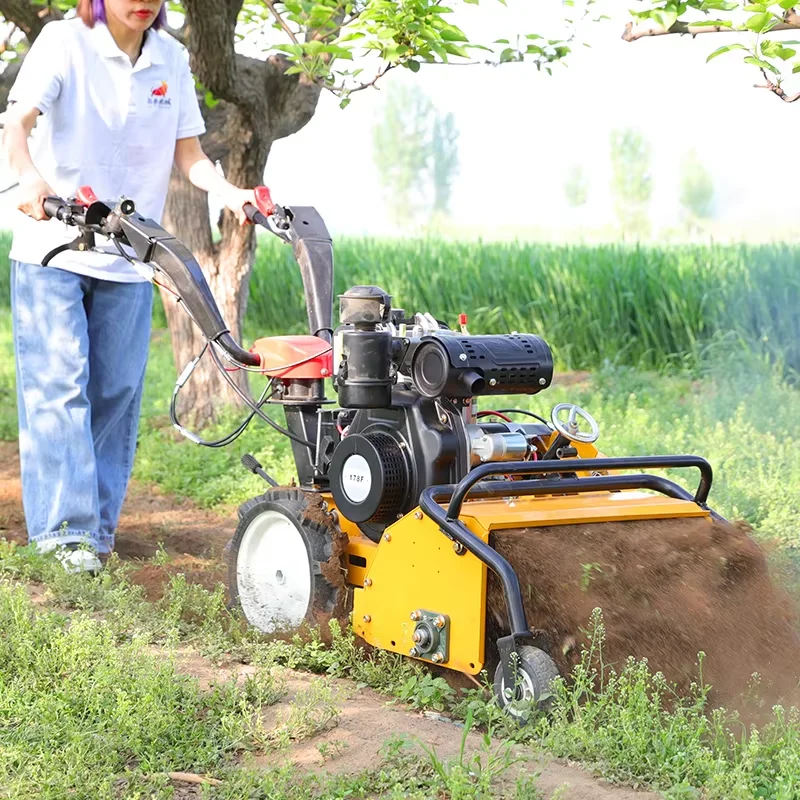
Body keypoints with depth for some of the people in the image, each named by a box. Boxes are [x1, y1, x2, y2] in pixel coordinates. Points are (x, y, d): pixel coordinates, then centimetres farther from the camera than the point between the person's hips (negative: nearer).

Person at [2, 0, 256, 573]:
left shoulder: (171, 59, 7)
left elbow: (188, 153, 7)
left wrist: (229, 192, -13)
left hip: (129, 257, 4)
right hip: (53, 247, -4)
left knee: (117, 391, 4)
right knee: (58, 383, -8)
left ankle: (98, 525, 14)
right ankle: (65, 527, -5)